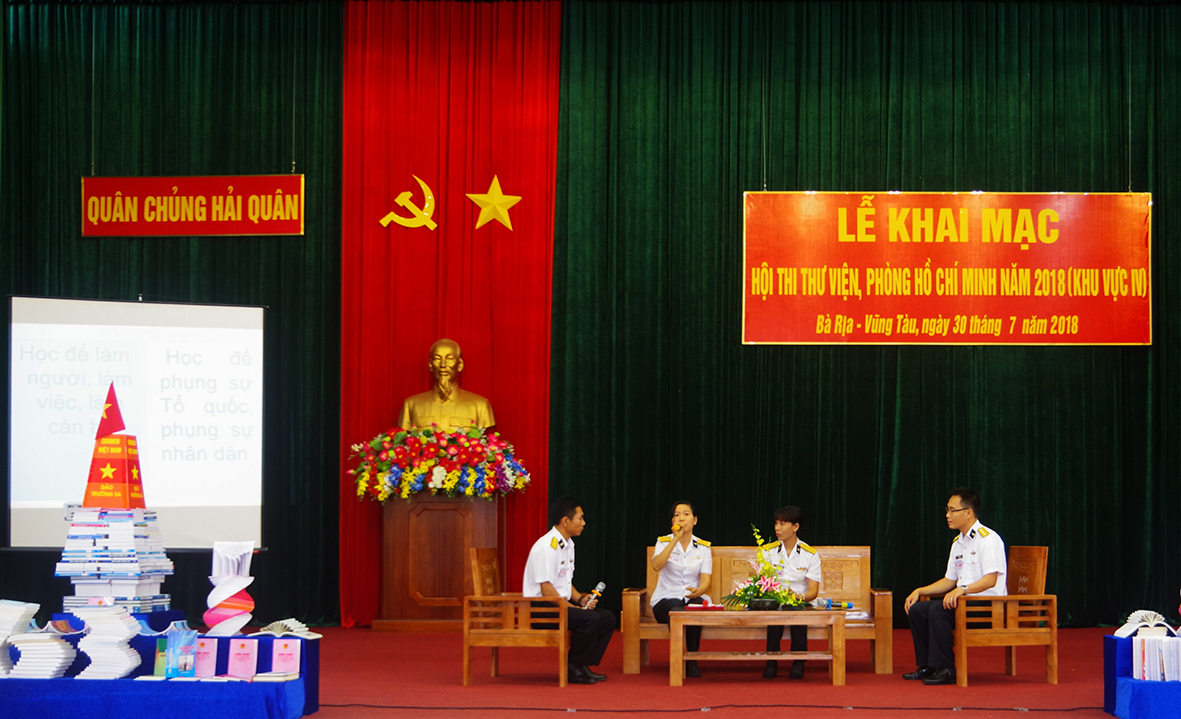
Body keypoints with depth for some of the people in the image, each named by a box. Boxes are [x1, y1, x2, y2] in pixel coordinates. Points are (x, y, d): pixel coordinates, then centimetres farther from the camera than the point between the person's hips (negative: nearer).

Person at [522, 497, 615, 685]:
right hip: (540, 608, -10)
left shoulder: (568, 545, 13)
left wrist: (580, 598, 2)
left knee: (607, 618, 0)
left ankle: (583, 666, 2)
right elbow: (547, 590, -22)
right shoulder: (546, 547, -19)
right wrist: (574, 607, -19)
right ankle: (573, 669, -13)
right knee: (589, 618, -28)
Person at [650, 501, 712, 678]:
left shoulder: (703, 547, 8)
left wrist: (698, 591, -27)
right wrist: (675, 539, -18)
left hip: (694, 598, 1)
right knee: (676, 610, -37)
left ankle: (692, 660, -26)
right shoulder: (664, 542, 3)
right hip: (666, 599, -1)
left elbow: (705, 580, -3)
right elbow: (656, 566, -18)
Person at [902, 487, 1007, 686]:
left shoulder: (988, 539, -11)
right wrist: (920, 591, 11)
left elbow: (991, 579, -20)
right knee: (916, 609, -2)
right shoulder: (958, 543, 18)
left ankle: (945, 669, -24)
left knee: (938, 609, -29)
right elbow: (949, 580, 23)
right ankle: (927, 667, 4)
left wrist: (962, 589, -32)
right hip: (963, 602, 9)